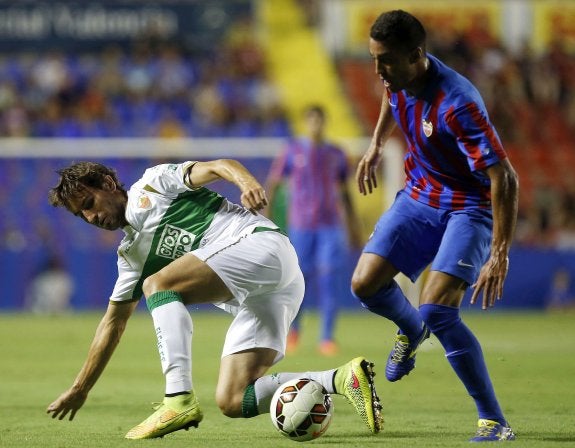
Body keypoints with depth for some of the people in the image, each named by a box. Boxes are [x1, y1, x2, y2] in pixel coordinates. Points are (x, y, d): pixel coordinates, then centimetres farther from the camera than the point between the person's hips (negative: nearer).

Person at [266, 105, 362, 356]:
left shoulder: (336, 155, 11)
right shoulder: (292, 151, 3)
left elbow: (344, 193, 18)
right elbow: (272, 184, 3)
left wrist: (353, 228, 16)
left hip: (330, 225, 2)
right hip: (301, 226, -2)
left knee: (331, 279, -10)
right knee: (301, 280, 0)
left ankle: (326, 338, -7)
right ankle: (294, 326, 28)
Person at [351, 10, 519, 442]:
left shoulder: (457, 104, -33)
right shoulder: (398, 78, -10)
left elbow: (505, 179, -32)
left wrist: (500, 256, -34)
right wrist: (377, 144, 17)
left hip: (470, 207, -7)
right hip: (420, 194, 7)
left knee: (437, 312, -22)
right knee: (366, 284, -7)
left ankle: (494, 422, -12)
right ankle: (411, 330, 29)